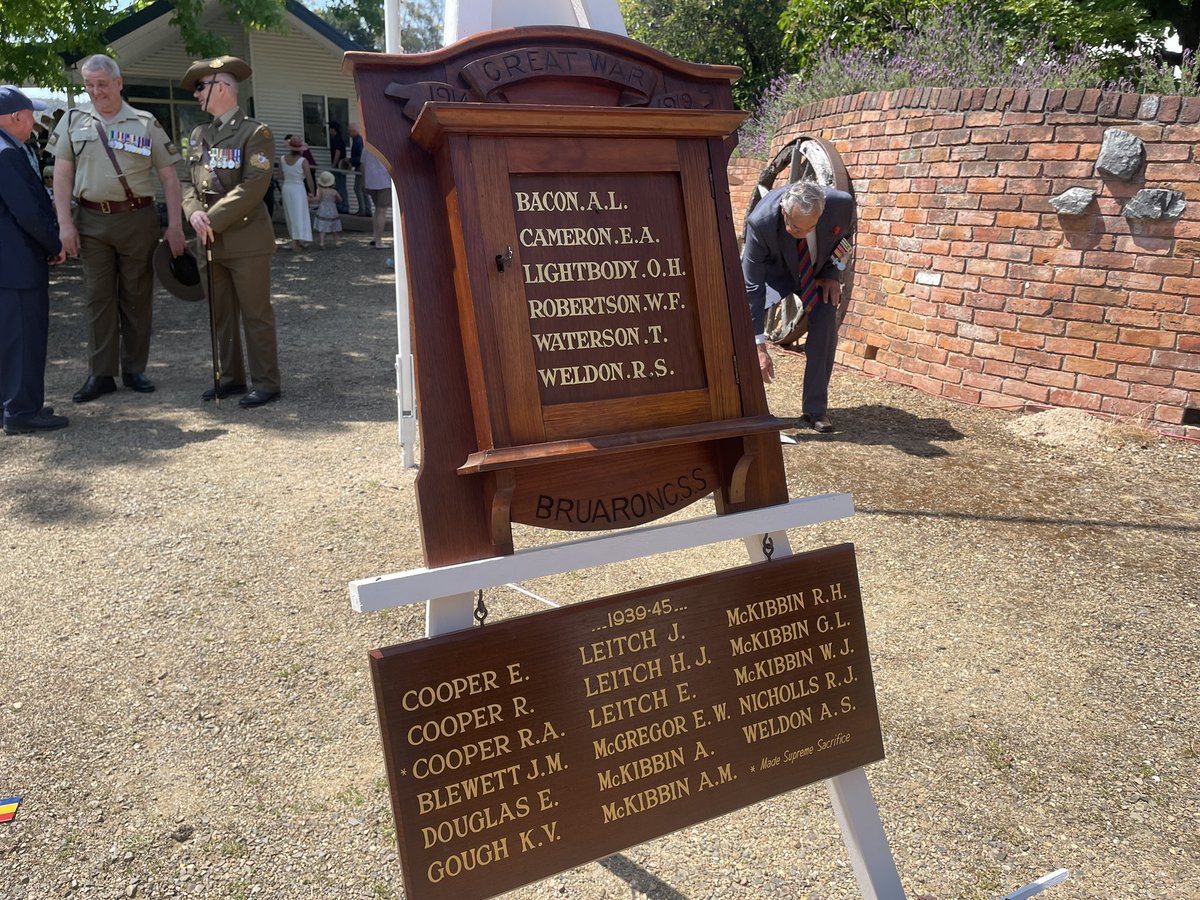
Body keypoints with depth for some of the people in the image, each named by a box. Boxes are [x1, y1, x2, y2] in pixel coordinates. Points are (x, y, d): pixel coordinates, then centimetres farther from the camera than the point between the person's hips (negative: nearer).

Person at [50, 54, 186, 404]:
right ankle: (101, 374, 8)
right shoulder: (73, 122, 9)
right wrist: (65, 223, -3)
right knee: (98, 297, 2)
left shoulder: (146, 123, 5)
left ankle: (134, 369, 15)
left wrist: (175, 225, -4)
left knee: (137, 296, 4)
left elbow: (168, 177, 3)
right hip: (92, 221, 1)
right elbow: (62, 175, 7)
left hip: (138, 219, -1)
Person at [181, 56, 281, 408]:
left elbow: (251, 188, -15)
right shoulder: (199, 135, 16)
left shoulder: (255, 133, -6)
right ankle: (232, 377, 23)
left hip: (246, 239, -7)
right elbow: (190, 181, 15)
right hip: (211, 242, 7)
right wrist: (194, 211, -7)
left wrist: (213, 220, -16)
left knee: (256, 314, -1)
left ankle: (265, 383, 7)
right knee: (221, 315, 12)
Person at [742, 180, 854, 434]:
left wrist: (833, 273, -16)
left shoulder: (841, 204, -32)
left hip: (817, 270, 2)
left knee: (826, 322, -17)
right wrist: (759, 347, -37)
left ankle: (816, 409, -4)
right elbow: (752, 287, -35)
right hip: (773, 270, -2)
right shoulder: (760, 221, -39)